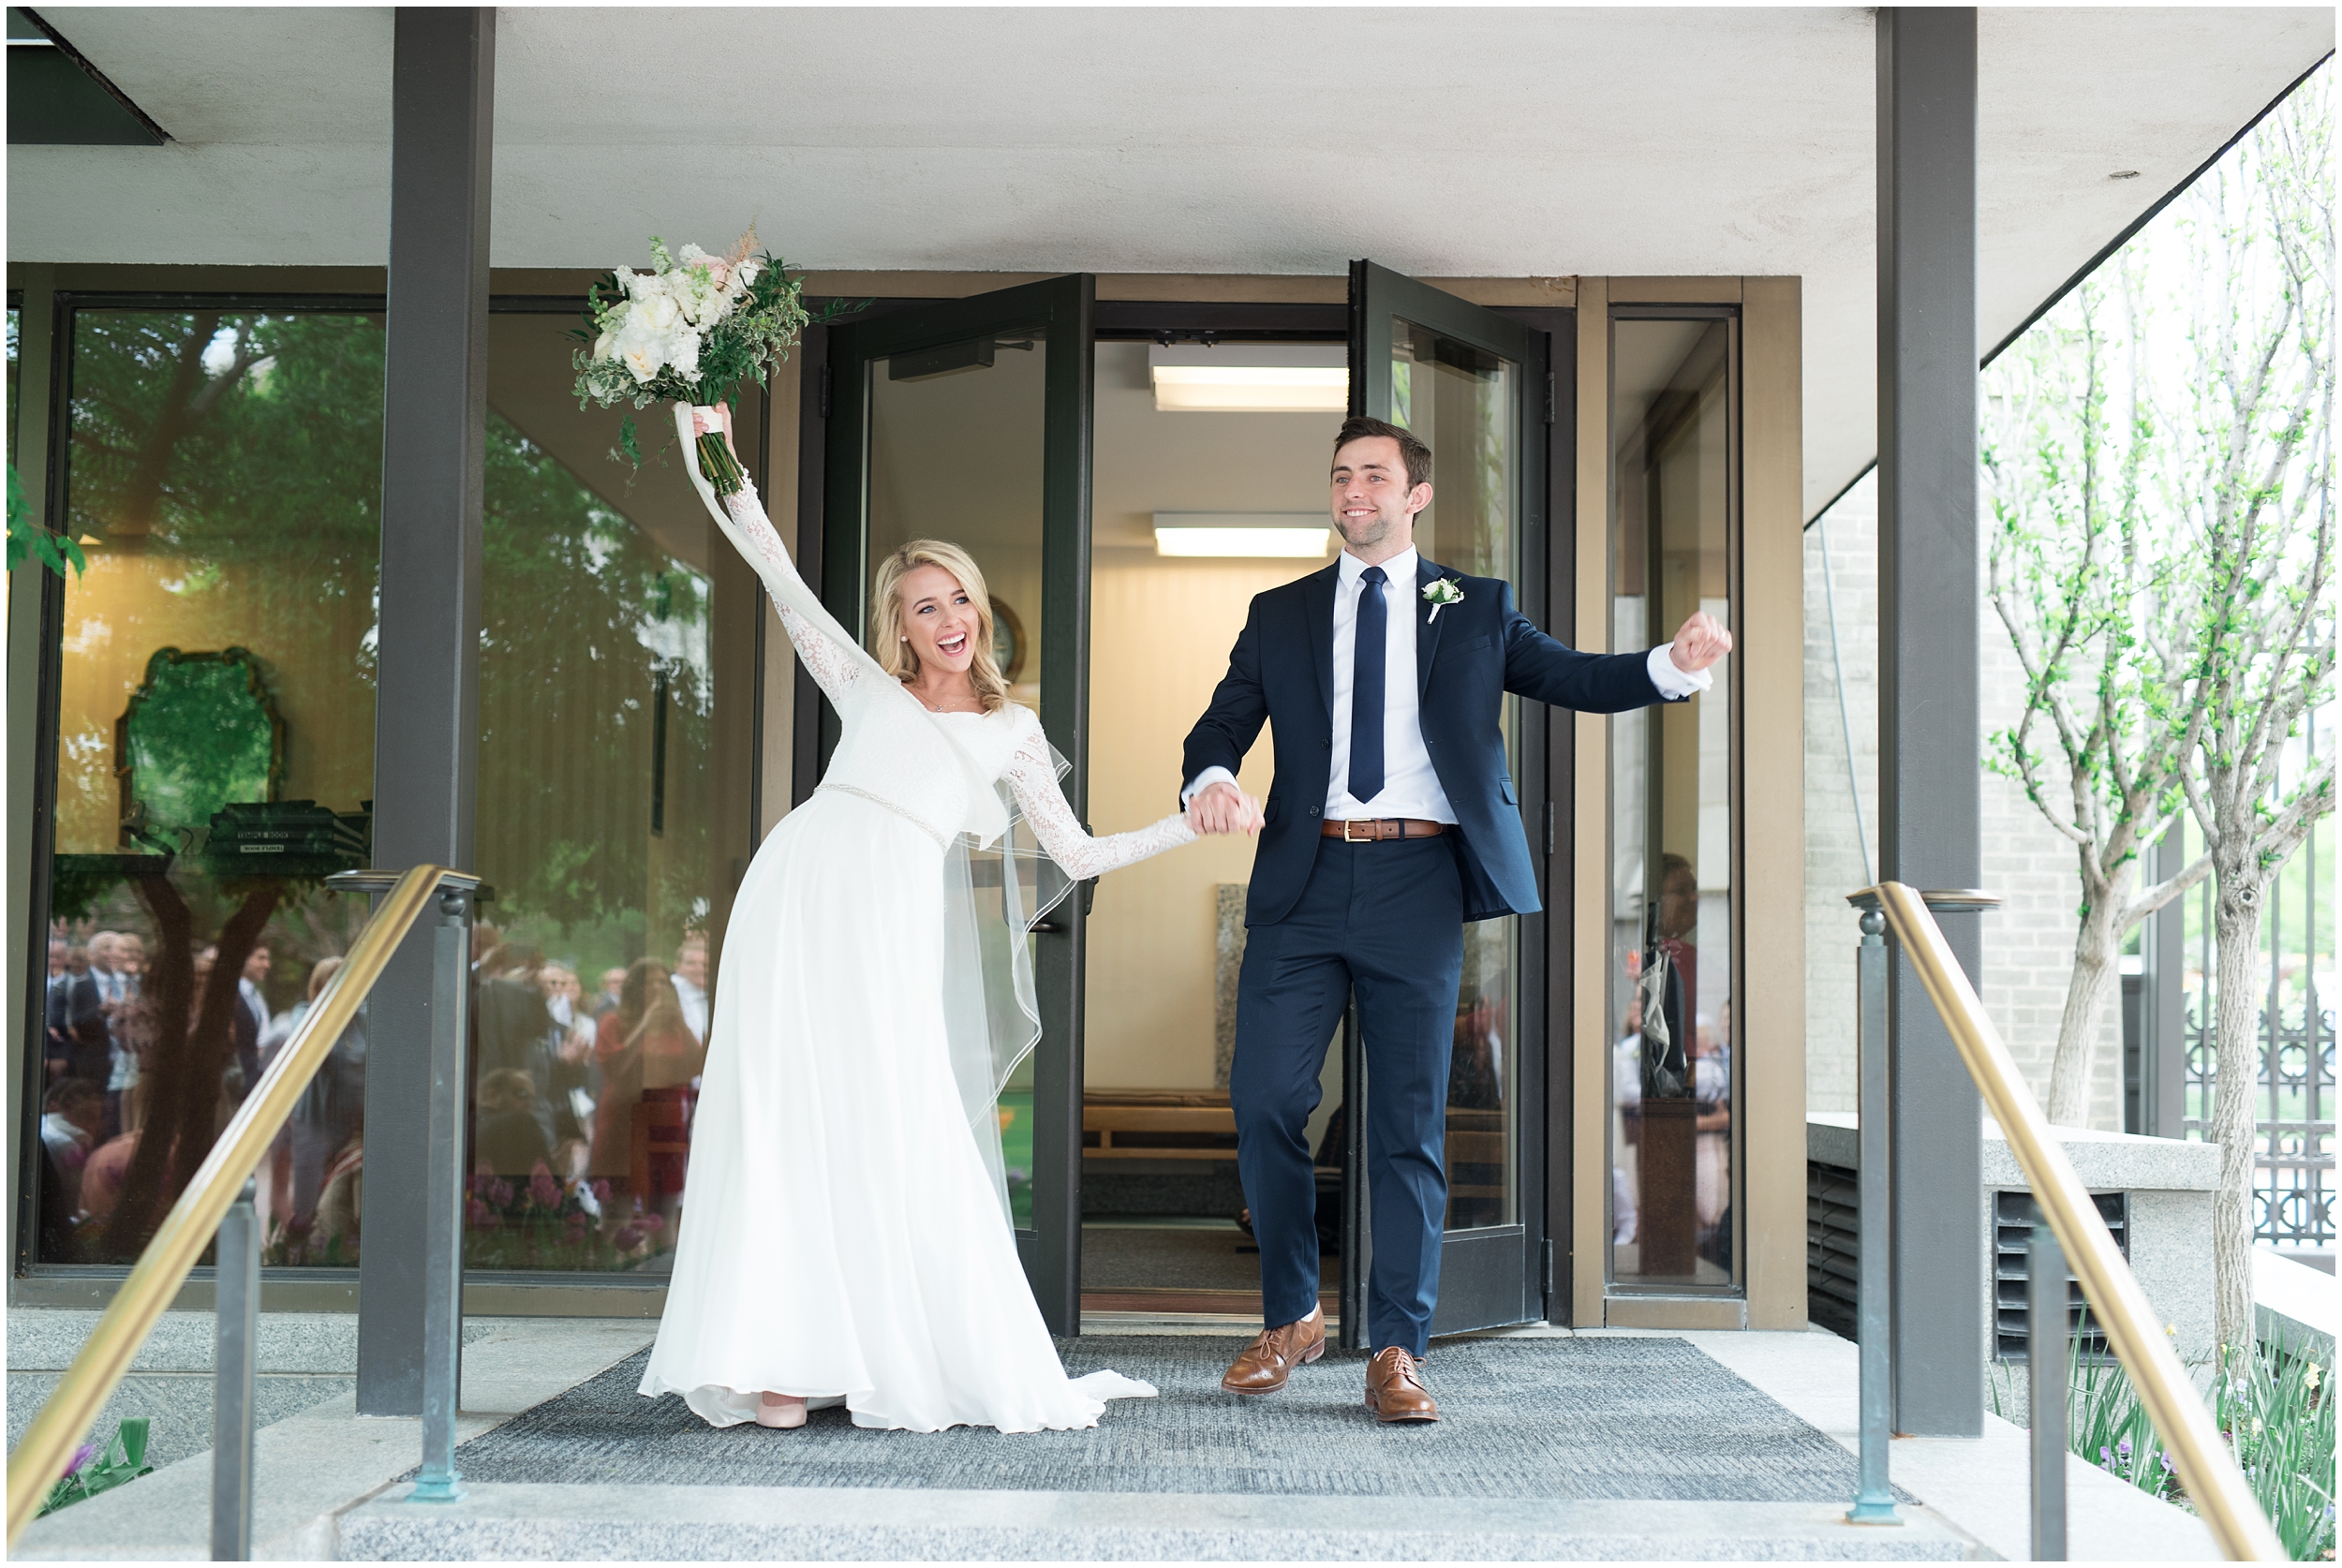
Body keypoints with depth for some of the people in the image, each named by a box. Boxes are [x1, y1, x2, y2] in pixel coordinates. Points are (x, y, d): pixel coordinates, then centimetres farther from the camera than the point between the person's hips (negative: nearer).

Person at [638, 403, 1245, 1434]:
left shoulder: (1010, 728, 22)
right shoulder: (866, 688, 20)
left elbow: (1077, 856, 21)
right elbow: (776, 570, 17)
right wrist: (715, 459, 12)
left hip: (893, 929, 0)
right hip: (800, 893, 0)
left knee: (903, 1136, -6)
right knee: (789, 1121, -6)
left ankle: (935, 1364, 3)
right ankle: (779, 1361, -4)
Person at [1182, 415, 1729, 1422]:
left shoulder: (1475, 609, 13)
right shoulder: (1280, 615, 16)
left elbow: (1574, 678, 5)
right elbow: (1224, 722, 10)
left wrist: (1675, 665, -15)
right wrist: (1210, 776, -14)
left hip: (1418, 881, -1)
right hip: (1305, 881, 2)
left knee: (1410, 1120, 0)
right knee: (1264, 1100, -3)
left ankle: (1396, 1354, 7)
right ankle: (1290, 1318, 17)